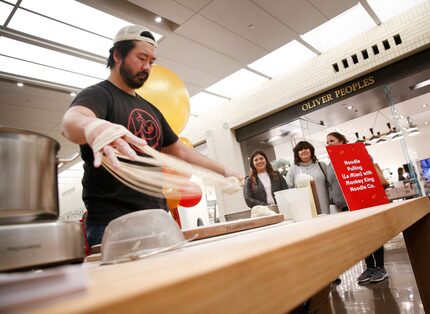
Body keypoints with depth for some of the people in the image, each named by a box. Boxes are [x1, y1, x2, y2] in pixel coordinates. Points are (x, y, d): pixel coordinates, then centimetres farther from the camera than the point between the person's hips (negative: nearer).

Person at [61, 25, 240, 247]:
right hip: (112, 224, -6)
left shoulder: (150, 110, 19)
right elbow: (71, 121, -26)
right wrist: (93, 127, -50)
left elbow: (178, 150, 23)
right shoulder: (98, 94, -3)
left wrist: (222, 171, 18)